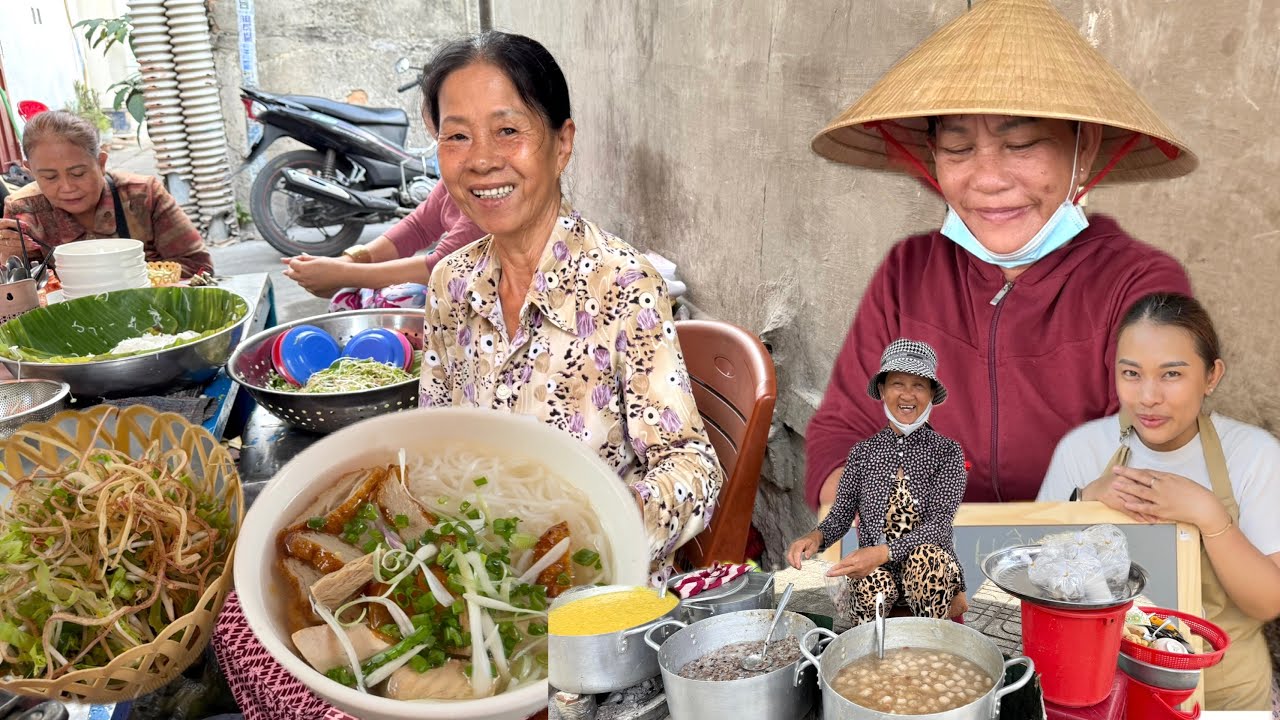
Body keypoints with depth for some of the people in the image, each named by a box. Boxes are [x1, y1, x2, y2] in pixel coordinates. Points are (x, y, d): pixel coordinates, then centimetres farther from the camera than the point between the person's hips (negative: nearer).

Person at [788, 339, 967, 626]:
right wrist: (816, 537, -20)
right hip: (874, 568, 1)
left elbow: (938, 524, -12)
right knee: (872, 582, -34)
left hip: (932, 570, 0)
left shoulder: (947, 452, -1)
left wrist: (882, 552, -28)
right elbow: (841, 515, 4)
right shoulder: (863, 452, 6)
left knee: (926, 556, -35)